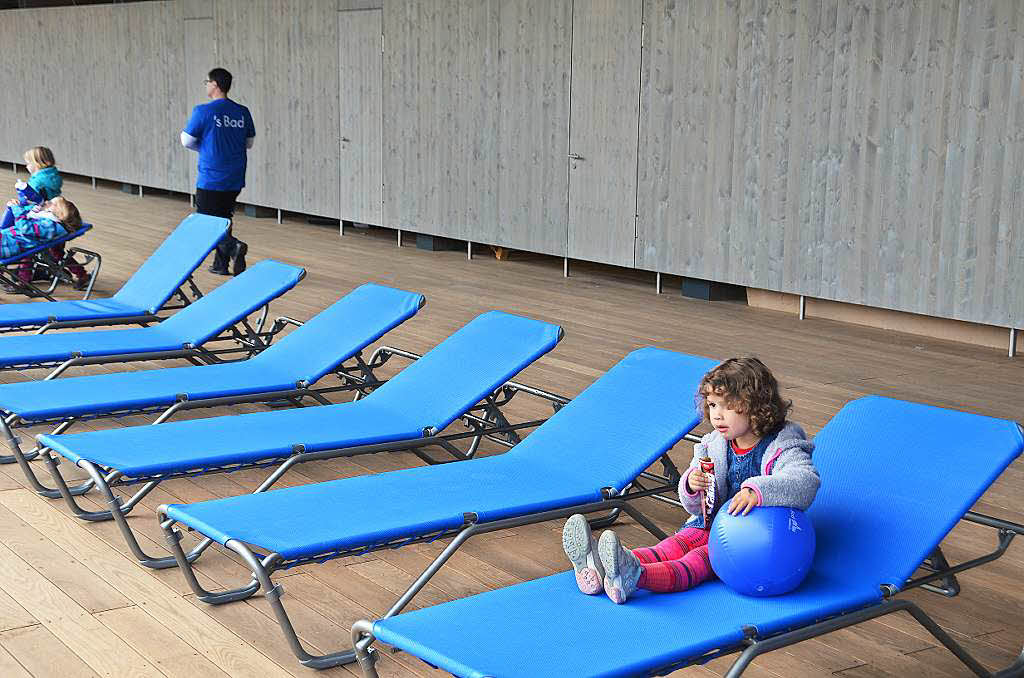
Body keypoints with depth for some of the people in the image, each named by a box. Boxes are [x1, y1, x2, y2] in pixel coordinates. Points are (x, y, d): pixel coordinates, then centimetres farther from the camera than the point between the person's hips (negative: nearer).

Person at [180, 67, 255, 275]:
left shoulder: (203, 111, -13)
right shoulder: (242, 112, 3)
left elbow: (187, 141, -5)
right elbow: (249, 143, 14)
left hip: (211, 180, -6)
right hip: (235, 180, 6)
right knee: (223, 218, 17)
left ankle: (233, 246, -21)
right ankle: (221, 264, 19)